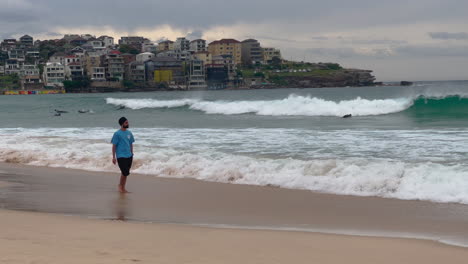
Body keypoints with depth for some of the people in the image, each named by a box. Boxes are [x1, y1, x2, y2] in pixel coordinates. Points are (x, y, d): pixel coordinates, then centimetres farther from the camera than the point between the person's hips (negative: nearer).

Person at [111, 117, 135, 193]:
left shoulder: (129, 133, 9)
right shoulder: (117, 134, -9)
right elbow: (114, 146, -7)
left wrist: (132, 155, 15)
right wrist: (113, 157, -9)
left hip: (129, 156, 6)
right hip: (121, 156, -6)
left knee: (126, 173, 10)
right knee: (125, 173, -10)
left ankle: (123, 187, 22)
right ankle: (120, 186, 12)